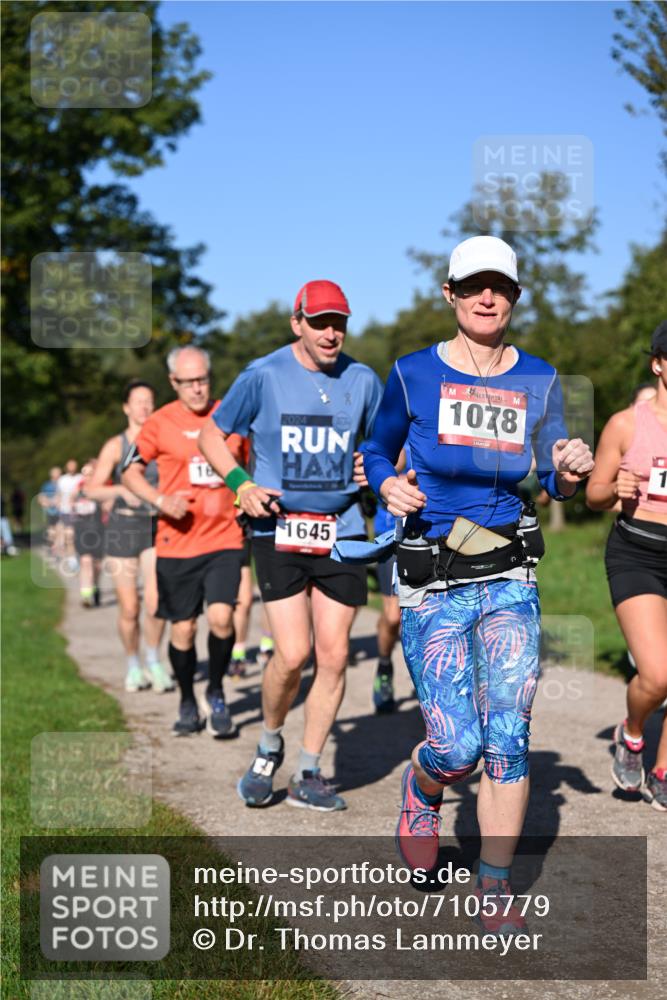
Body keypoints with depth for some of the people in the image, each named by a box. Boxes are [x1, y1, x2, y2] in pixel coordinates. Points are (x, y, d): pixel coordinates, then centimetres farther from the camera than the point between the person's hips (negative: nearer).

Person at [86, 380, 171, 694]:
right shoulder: (115, 446, 2)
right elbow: (92, 489, -4)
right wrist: (121, 489, -20)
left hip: (156, 527, 1)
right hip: (123, 527, 0)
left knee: (155, 601, -15)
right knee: (129, 609, 0)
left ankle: (153, 662, 7)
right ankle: (133, 666, 23)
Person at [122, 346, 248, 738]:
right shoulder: (160, 423, -1)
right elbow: (131, 472, 3)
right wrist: (161, 501, -12)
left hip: (225, 538, 0)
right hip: (177, 541, 0)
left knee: (221, 617, -16)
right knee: (183, 628, 5)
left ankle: (216, 694, 8)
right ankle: (188, 703, 27)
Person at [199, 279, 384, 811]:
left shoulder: (362, 381, 5)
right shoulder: (263, 376, -2)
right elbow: (213, 435, 8)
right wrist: (240, 484, -8)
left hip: (342, 532, 3)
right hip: (278, 529, -3)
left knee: (334, 656, 2)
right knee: (292, 653, -12)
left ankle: (309, 775, 18)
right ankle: (269, 746, 17)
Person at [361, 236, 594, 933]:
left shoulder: (538, 380, 5)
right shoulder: (414, 374, -1)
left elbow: (555, 483, 11)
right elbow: (376, 451, 12)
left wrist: (571, 472, -13)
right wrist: (389, 488, -11)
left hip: (509, 581, 2)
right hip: (432, 587, -2)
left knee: (507, 741, -3)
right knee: (458, 748, -7)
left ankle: (495, 892, 13)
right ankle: (421, 793, 31)